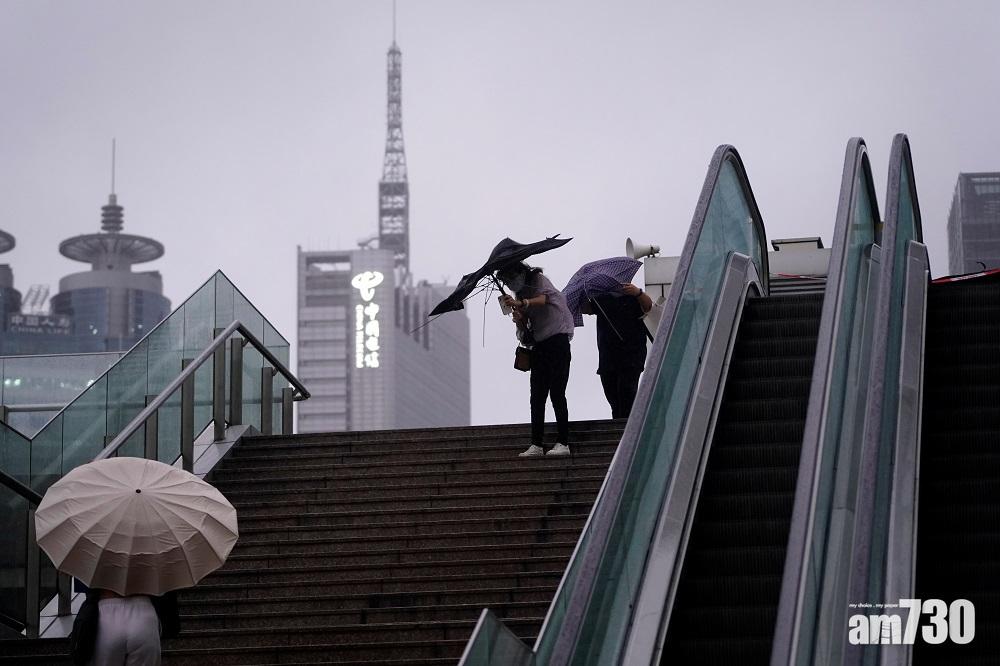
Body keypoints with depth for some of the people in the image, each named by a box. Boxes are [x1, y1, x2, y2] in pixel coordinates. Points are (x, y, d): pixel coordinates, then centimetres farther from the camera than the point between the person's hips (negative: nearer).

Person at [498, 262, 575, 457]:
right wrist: (519, 320, -10)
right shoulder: (521, 293, 17)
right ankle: (536, 444, 0)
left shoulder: (538, 279, -2)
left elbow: (543, 298, -26)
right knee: (537, 396, 1)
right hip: (539, 345, 7)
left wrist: (521, 303, -43)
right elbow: (525, 330, 14)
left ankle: (563, 443, -12)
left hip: (557, 340, -7)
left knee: (557, 393, -11)